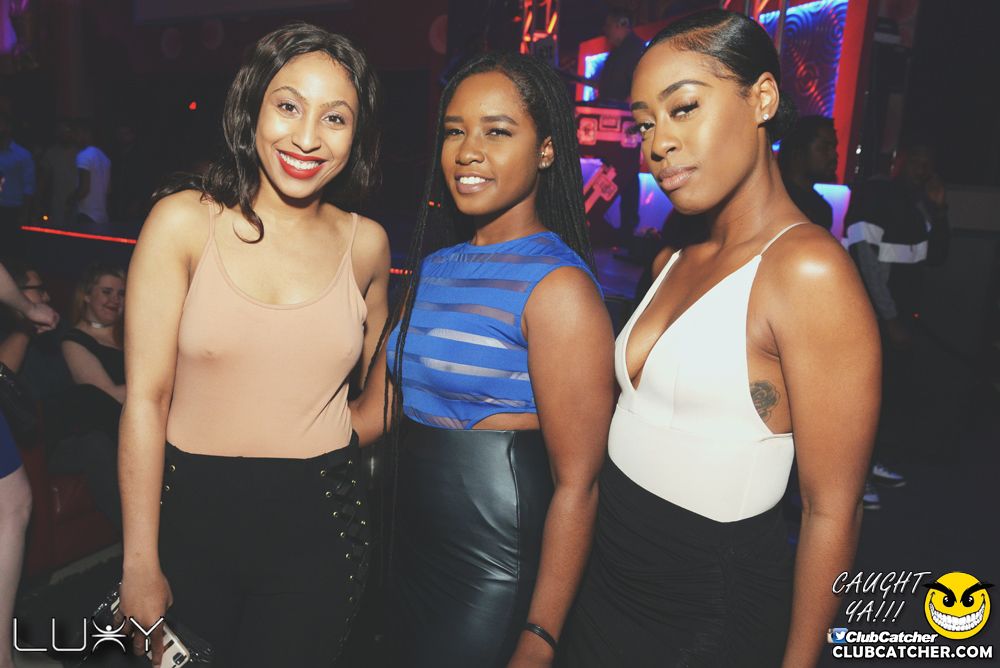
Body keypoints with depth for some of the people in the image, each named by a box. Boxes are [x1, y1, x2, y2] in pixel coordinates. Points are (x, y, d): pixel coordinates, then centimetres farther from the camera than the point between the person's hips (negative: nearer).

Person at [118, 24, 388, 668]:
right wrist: (141, 565, -7)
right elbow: (146, 398, -9)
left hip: (318, 524, 1)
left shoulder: (366, 243, -2)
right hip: (192, 513, 0)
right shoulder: (184, 221, -9)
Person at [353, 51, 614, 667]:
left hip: (498, 575, -7)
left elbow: (576, 485, -19)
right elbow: (381, 403, 10)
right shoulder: (433, 267, 6)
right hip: (414, 545, 7)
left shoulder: (558, 286, -18)